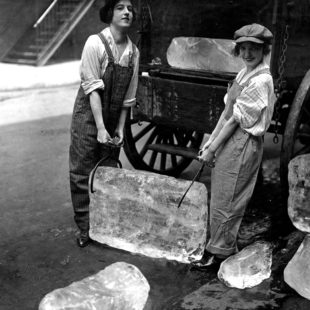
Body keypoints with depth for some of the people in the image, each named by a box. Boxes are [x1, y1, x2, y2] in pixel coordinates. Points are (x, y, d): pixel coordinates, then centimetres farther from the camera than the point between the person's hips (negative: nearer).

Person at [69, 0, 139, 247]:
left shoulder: (133, 52, 0)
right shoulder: (95, 43, -15)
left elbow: (128, 96, 4)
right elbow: (92, 87, -18)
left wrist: (120, 128, 2)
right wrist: (100, 128, -22)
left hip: (113, 118, 5)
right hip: (88, 116, -4)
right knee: (83, 174, 1)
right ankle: (85, 228, 15)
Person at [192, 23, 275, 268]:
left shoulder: (260, 81, -17)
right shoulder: (245, 74, 10)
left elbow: (235, 119, -18)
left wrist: (212, 150, -14)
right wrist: (210, 142, 9)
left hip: (242, 144, -9)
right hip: (232, 141, 9)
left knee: (224, 202, 2)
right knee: (227, 200, 17)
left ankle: (219, 252, 16)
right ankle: (226, 246, 31)